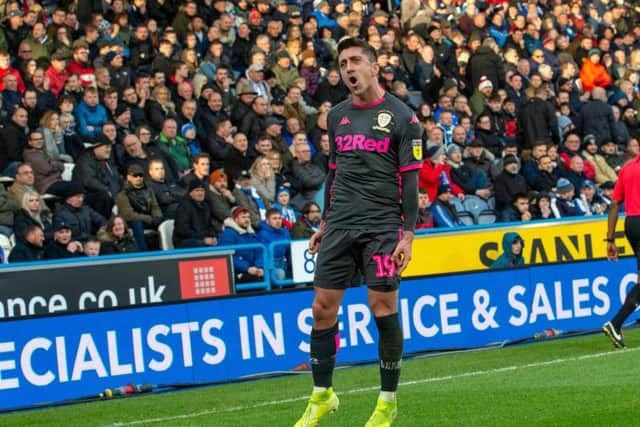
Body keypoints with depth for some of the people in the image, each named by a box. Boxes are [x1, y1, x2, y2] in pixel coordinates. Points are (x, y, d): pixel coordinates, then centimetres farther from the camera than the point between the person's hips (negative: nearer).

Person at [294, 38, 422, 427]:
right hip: (340, 227, 5)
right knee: (323, 308, 1)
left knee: (385, 310, -6)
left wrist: (408, 235, -12)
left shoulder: (401, 116, -4)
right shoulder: (337, 116, 13)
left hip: (382, 227, -5)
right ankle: (322, 395, 15)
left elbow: (410, 179, -6)